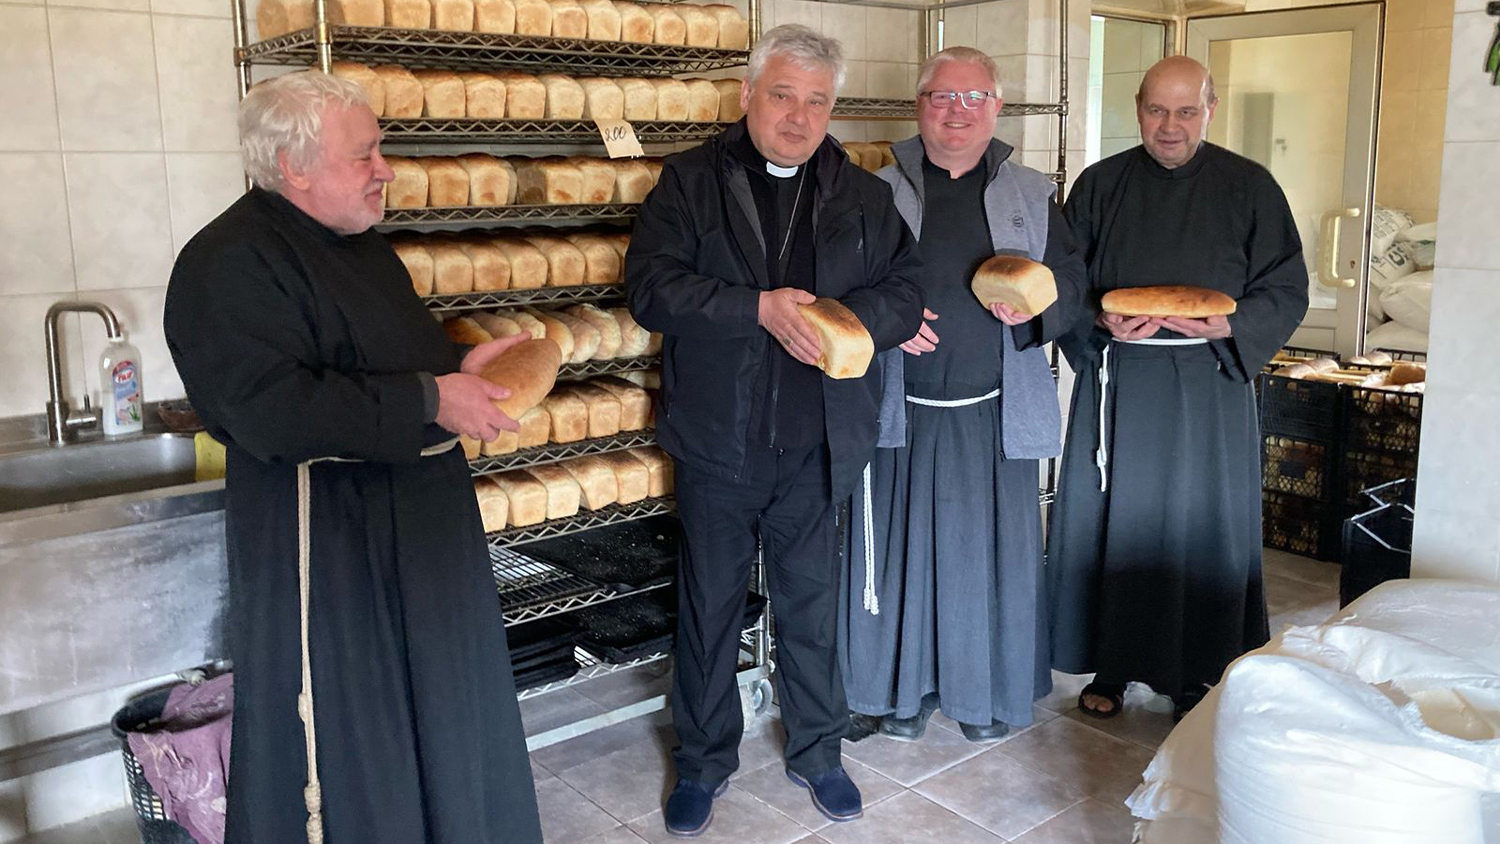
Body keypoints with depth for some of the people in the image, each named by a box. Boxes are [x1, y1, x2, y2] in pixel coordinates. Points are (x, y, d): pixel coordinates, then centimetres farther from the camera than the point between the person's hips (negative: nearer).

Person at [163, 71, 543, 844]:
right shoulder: (230, 264, -18)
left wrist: (458, 368, 5)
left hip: (417, 512, 9)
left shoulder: (359, 246, 13)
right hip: (326, 540, -9)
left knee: (437, 711, 20)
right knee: (350, 750, 4)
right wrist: (428, 400, -26)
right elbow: (272, 410, -28)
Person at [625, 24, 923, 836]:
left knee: (811, 606, 14)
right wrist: (759, 308, -24)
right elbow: (650, 286, -14)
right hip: (716, 441, -1)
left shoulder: (862, 196, 6)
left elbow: (905, 294, 0)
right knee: (709, 606, 12)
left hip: (814, 446, 2)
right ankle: (702, 762, 30)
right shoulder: (690, 181, -1)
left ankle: (816, 752, 34)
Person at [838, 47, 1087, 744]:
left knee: (991, 545, 7)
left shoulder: (1032, 195, 8)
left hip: (994, 413, 1)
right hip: (904, 408, 0)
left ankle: (986, 690, 26)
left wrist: (1037, 306, -13)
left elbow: (1071, 276, 9)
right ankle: (905, 687, 24)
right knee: (903, 544, 6)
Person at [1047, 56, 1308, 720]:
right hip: (1118, 382, 1)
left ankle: (1194, 677, 19)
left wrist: (1229, 325, -16)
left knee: (1199, 522, 4)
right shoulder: (1101, 185, 5)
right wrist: (1101, 322, -14)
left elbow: (1286, 290, 2)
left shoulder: (1248, 187, 2)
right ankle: (1110, 666, 20)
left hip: (1208, 385, -1)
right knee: (1113, 516, 5)